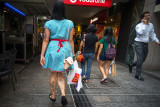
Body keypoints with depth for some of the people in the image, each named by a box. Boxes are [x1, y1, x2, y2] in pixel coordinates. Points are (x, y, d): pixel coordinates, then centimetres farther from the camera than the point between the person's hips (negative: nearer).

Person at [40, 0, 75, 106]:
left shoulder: (49, 23, 0)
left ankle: (53, 96, 31)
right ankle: (63, 95, 1)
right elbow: (71, 40, 1)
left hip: (53, 48, -1)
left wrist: (42, 55, 2)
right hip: (65, 49, 1)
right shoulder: (70, 23, 3)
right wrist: (73, 54, 7)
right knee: (60, 74, 16)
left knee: (53, 74, 14)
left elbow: (46, 40, -2)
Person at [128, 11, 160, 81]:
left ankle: (131, 65, 35)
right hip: (139, 44, -6)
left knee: (142, 60, 12)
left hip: (146, 44, 6)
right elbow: (141, 32, -25)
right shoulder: (139, 25, -6)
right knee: (140, 59, -11)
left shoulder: (151, 25, 12)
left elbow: (152, 34, 18)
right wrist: (145, 24, -16)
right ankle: (138, 75, 0)